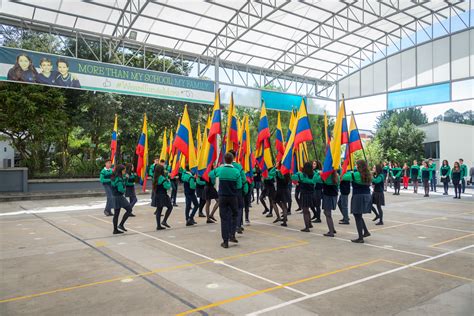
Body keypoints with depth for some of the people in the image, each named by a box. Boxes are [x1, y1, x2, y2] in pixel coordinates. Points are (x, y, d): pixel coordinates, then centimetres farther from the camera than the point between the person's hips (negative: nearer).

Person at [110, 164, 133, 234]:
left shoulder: (114, 178, 11)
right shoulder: (119, 179, -19)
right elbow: (121, 189, -26)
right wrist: (124, 190, -3)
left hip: (115, 197, 9)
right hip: (119, 197, -9)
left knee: (116, 214, 12)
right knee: (129, 209, 1)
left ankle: (115, 230, 17)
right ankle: (121, 224, 0)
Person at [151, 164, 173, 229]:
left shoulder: (155, 178, 8)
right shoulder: (162, 178, -18)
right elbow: (167, 186, -19)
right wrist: (169, 181, 1)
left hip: (157, 196, 8)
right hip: (162, 196, -8)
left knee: (159, 210, 10)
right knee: (170, 207, 7)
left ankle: (158, 225, 12)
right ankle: (164, 221, -1)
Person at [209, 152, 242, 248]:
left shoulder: (220, 170, -7)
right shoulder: (236, 171, -9)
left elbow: (210, 175, 14)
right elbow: (239, 186, -6)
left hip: (222, 197, 0)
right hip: (233, 197, 0)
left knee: (224, 218, 4)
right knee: (234, 215, 21)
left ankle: (225, 241, 5)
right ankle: (232, 235, 10)